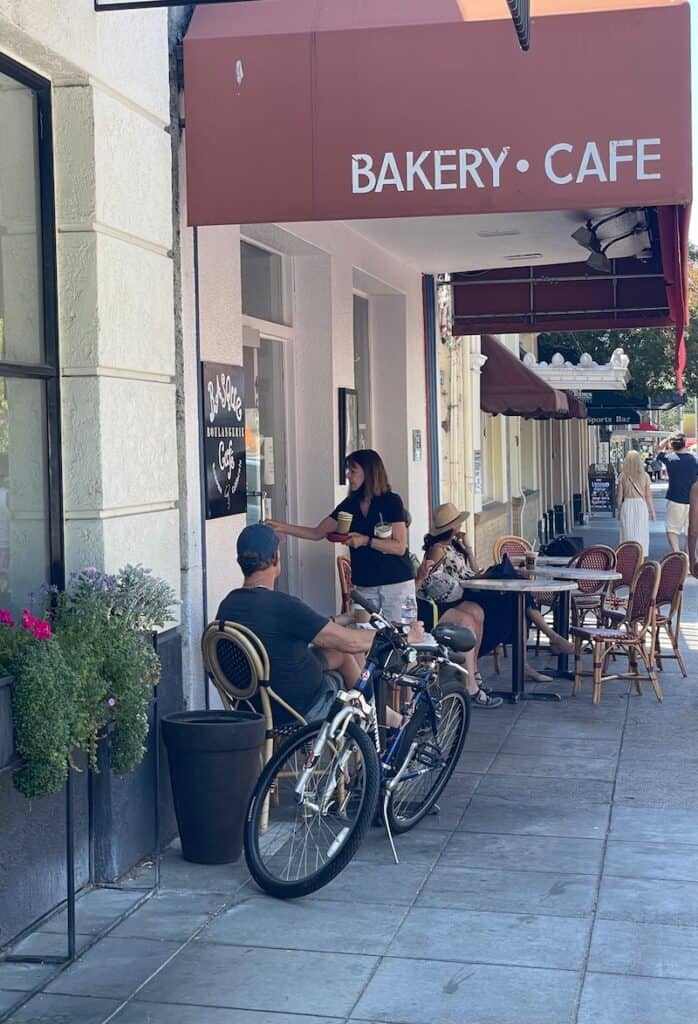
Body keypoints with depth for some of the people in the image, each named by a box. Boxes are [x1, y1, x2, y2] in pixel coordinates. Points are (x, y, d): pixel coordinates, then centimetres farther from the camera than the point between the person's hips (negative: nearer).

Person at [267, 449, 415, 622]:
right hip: (365, 586, 5)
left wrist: (366, 541, -20)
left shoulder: (391, 502, -7)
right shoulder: (350, 504, 8)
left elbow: (399, 547, -12)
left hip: (396, 583, -5)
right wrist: (283, 527, 0)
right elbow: (317, 533, 9)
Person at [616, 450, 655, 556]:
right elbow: (648, 496, -2)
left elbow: (619, 496, -1)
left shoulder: (623, 477, -5)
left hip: (627, 505, 0)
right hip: (641, 505, 0)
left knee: (628, 533, 10)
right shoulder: (644, 476, -6)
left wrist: (619, 510, 12)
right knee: (641, 533, 8)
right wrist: (652, 511, 8)